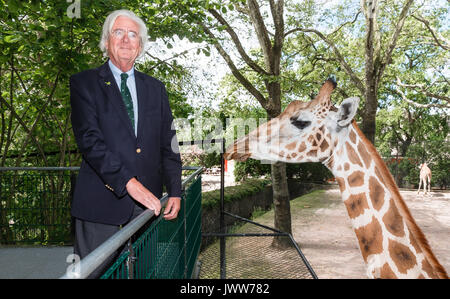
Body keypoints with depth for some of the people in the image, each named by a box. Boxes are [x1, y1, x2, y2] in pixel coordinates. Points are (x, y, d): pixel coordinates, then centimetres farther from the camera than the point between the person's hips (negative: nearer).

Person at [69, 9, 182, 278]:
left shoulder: (155, 88, 14)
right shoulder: (85, 83, 3)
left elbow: (168, 143, 10)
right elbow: (89, 140, -10)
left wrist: (175, 192, 1)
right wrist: (129, 182, -19)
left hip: (147, 199, 3)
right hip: (101, 201, -3)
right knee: (94, 271, 4)